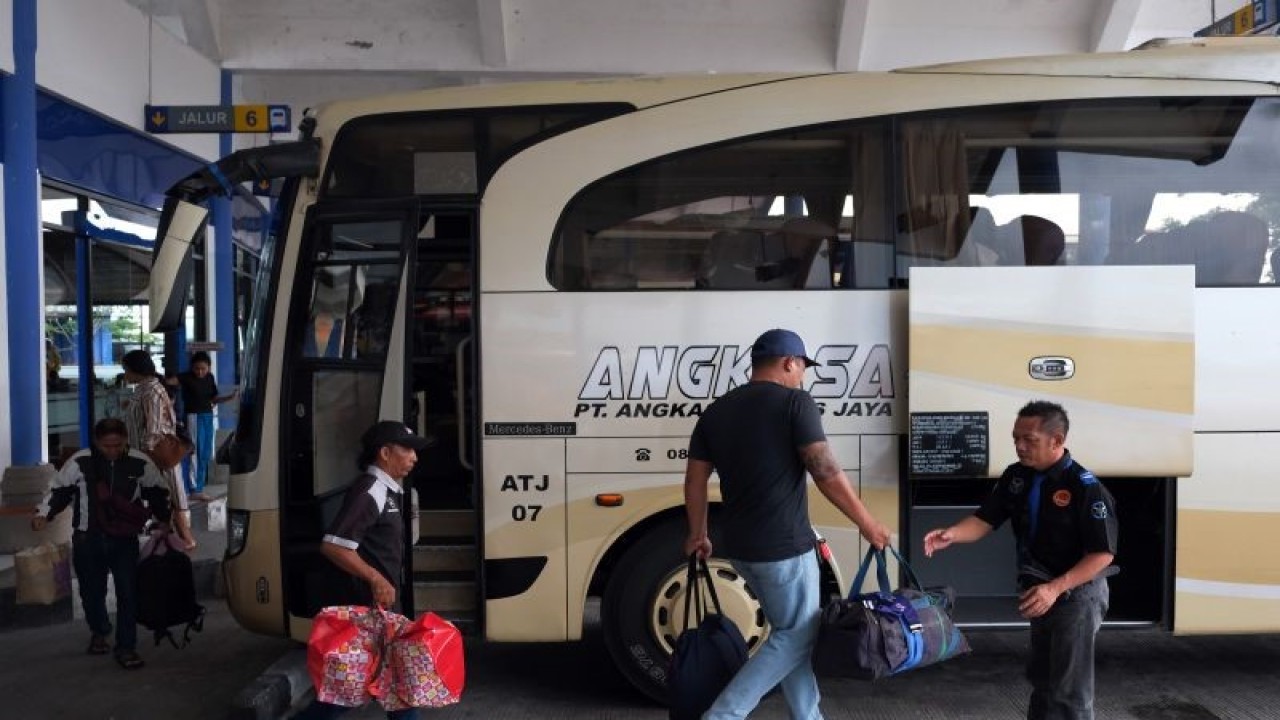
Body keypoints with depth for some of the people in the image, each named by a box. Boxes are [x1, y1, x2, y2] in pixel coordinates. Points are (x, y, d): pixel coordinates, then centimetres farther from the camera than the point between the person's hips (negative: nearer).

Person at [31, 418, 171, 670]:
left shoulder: (140, 464, -6)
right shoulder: (79, 463, -10)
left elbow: (157, 492, 11)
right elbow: (59, 490, 2)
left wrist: (163, 519, 18)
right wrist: (43, 514, -13)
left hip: (125, 539, 0)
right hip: (87, 539, 0)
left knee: (128, 592, -6)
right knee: (92, 591, 14)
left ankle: (126, 647, 5)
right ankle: (99, 632, 42)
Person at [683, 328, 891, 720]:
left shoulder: (716, 411, 9)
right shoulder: (795, 402, -10)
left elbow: (695, 480, 11)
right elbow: (827, 473, -14)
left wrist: (698, 535, 22)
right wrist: (866, 522, -3)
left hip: (739, 545, 7)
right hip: (783, 545, -7)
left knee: (790, 631, 21)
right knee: (797, 637, 7)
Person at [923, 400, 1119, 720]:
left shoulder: (1086, 487, -23)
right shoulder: (1016, 477, -3)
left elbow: (1103, 553, -22)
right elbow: (985, 520, -5)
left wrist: (1055, 588, -31)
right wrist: (952, 533, -26)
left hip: (1077, 594, -7)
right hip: (1041, 593, 7)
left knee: (1069, 690, 3)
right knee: (1041, 678, 23)